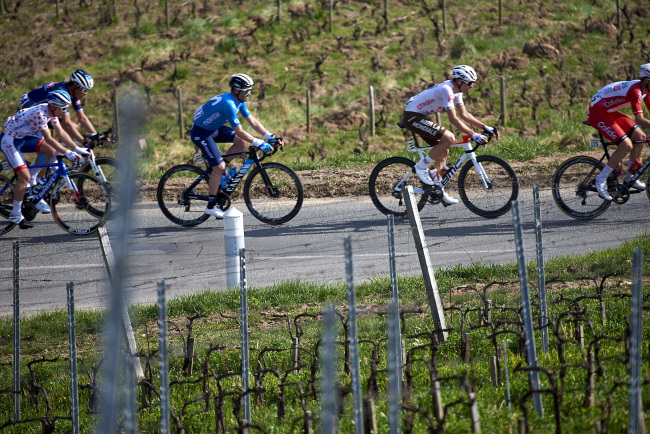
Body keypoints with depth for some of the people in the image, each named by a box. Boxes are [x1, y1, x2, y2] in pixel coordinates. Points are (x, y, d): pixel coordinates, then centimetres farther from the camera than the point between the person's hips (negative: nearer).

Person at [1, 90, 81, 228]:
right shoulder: (39, 113, -29)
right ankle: (16, 214, -4)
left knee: (50, 151, 1)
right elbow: (48, 139, -29)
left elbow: (61, 133, 2)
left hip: (23, 138, 9)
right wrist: (67, 153, -29)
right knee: (24, 176, -15)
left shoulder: (51, 111, -2)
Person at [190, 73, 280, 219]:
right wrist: (259, 143, -28)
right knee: (219, 167, -13)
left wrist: (269, 136, -5)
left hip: (214, 128, 9)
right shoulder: (229, 104, -31)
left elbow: (252, 121, 4)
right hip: (200, 132, -9)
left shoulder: (240, 101, -1)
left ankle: (217, 173, 10)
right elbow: (239, 131, -30)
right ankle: (211, 206, -2)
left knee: (241, 142, 0)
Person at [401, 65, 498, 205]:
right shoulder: (446, 90, -23)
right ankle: (421, 167, -11)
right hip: (411, 116, -11)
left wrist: (485, 128, 5)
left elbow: (464, 115, 13)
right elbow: (453, 119, -26)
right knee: (449, 138, -22)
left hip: (420, 117, 11)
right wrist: (473, 135, -29)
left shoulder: (456, 91, 8)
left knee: (443, 151, 8)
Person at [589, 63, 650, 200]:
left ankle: (630, 177, 17)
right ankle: (601, 180, -10)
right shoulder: (635, 90, -28)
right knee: (626, 145, -21)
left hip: (610, 112, 10)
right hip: (597, 113, -10)